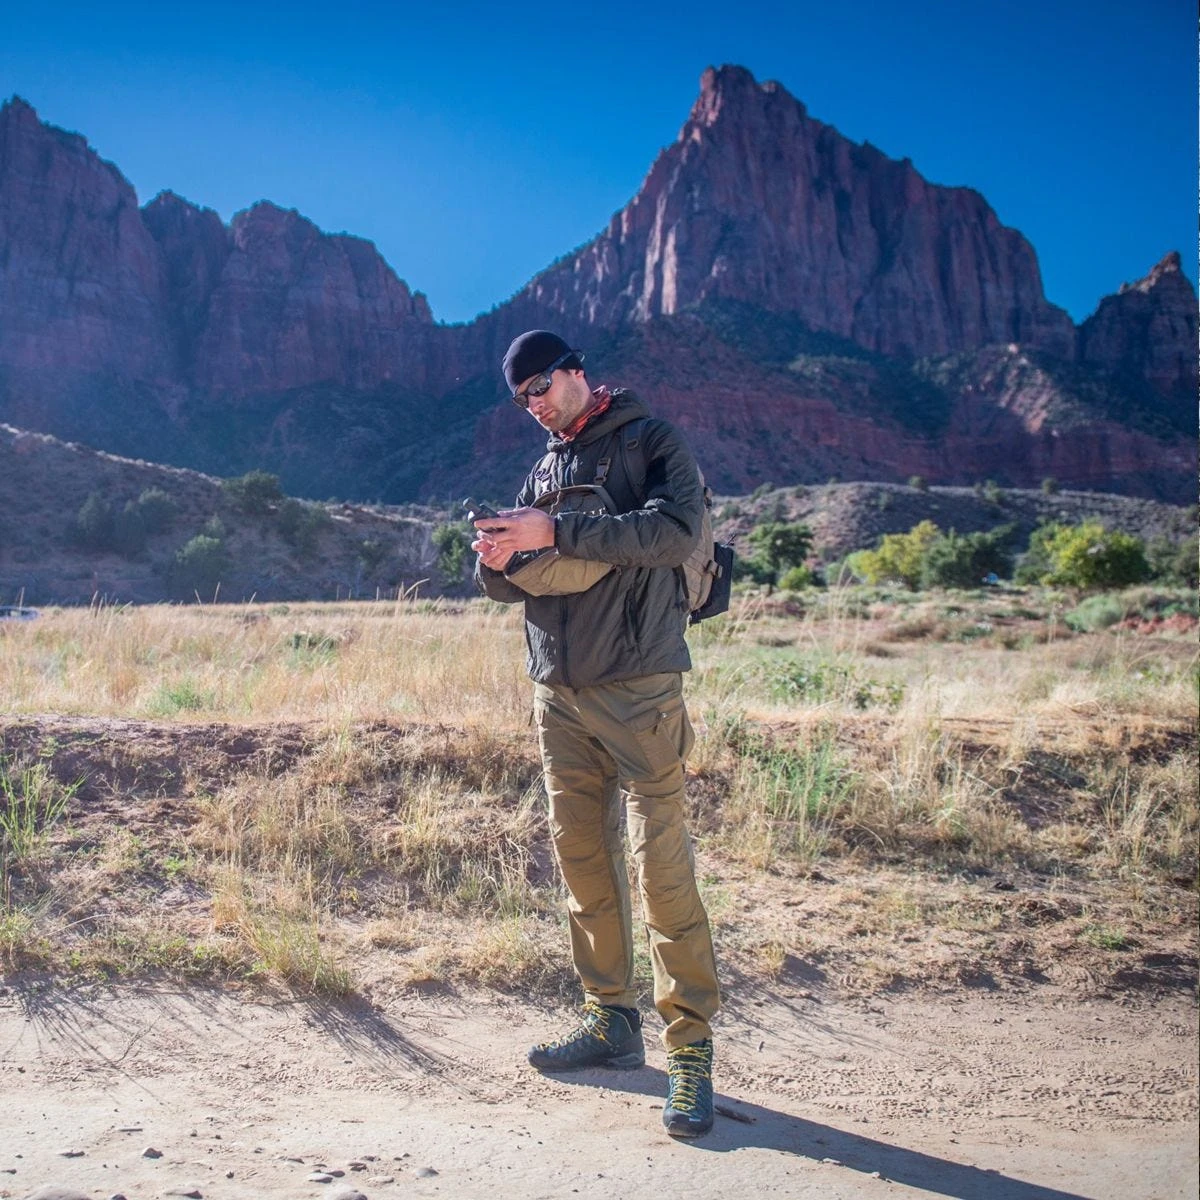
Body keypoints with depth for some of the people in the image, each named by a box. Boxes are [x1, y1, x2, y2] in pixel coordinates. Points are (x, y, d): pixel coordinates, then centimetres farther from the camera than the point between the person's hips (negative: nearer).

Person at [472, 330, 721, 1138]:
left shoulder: (653, 442, -1)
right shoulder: (546, 466, 17)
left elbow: (676, 530, -20)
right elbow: (512, 586, 16)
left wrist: (555, 534, -22)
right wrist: (496, 561, -8)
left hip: (638, 691, -6)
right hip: (558, 694, 7)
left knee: (662, 868, -7)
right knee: (582, 860, 10)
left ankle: (692, 1049, 3)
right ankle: (613, 1023, 23)